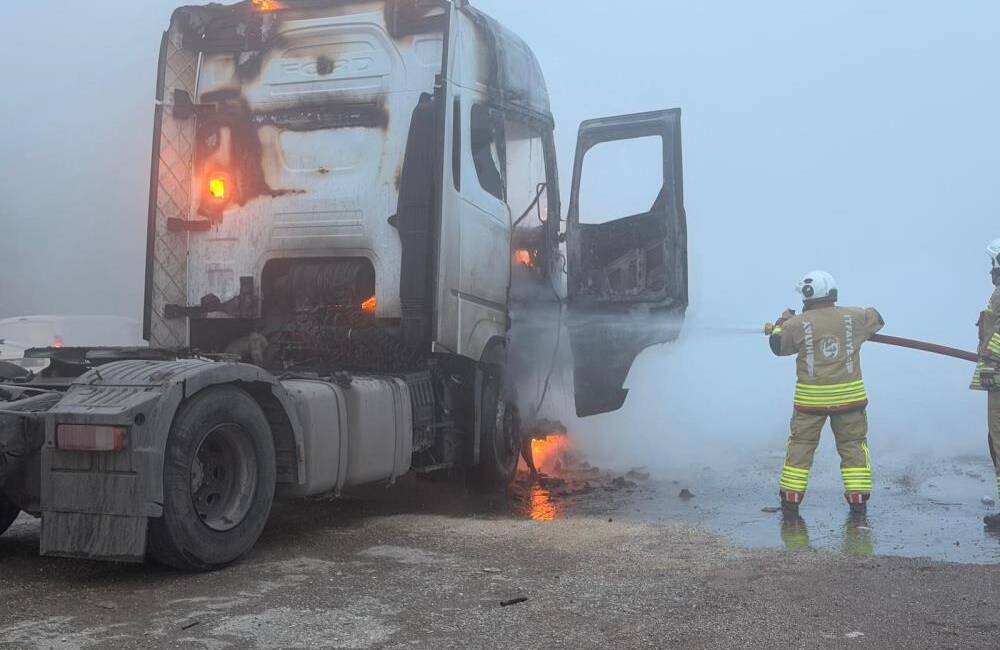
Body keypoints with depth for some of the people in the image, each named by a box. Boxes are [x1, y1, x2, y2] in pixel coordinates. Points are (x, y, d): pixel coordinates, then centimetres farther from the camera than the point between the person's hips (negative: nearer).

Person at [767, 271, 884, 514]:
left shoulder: (797, 324, -8)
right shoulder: (854, 317, -3)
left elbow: (777, 346, 7)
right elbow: (877, 318, 18)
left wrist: (783, 321, 24)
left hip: (810, 398, -1)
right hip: (849, 396, 1)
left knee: (801, 444, 11)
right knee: (853, 444, 13)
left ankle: (791, 495, 13)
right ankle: (858, 497, 13)